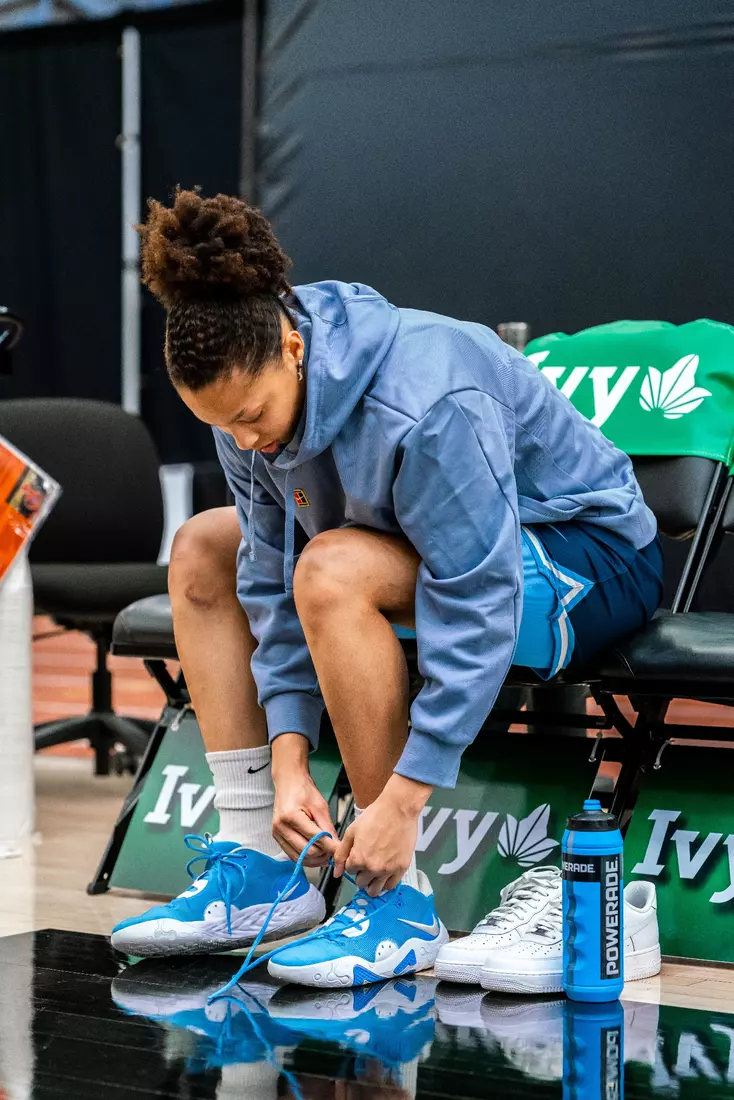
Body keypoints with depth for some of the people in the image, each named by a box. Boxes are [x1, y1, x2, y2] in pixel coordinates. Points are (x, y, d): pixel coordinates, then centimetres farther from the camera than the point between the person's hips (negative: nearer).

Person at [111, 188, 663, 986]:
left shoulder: (427, 403, -35)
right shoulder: (248, 390, -12)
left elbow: (477, 610, -34)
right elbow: (272, 584, -7)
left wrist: (401, 801, -34)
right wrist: (288, 763, -18)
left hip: (591, 558, -8)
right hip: (433, 545, 8)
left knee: (332, 570, -33)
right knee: (201, 551, 2)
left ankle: (399, 904, -24)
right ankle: (256, 864, -2)